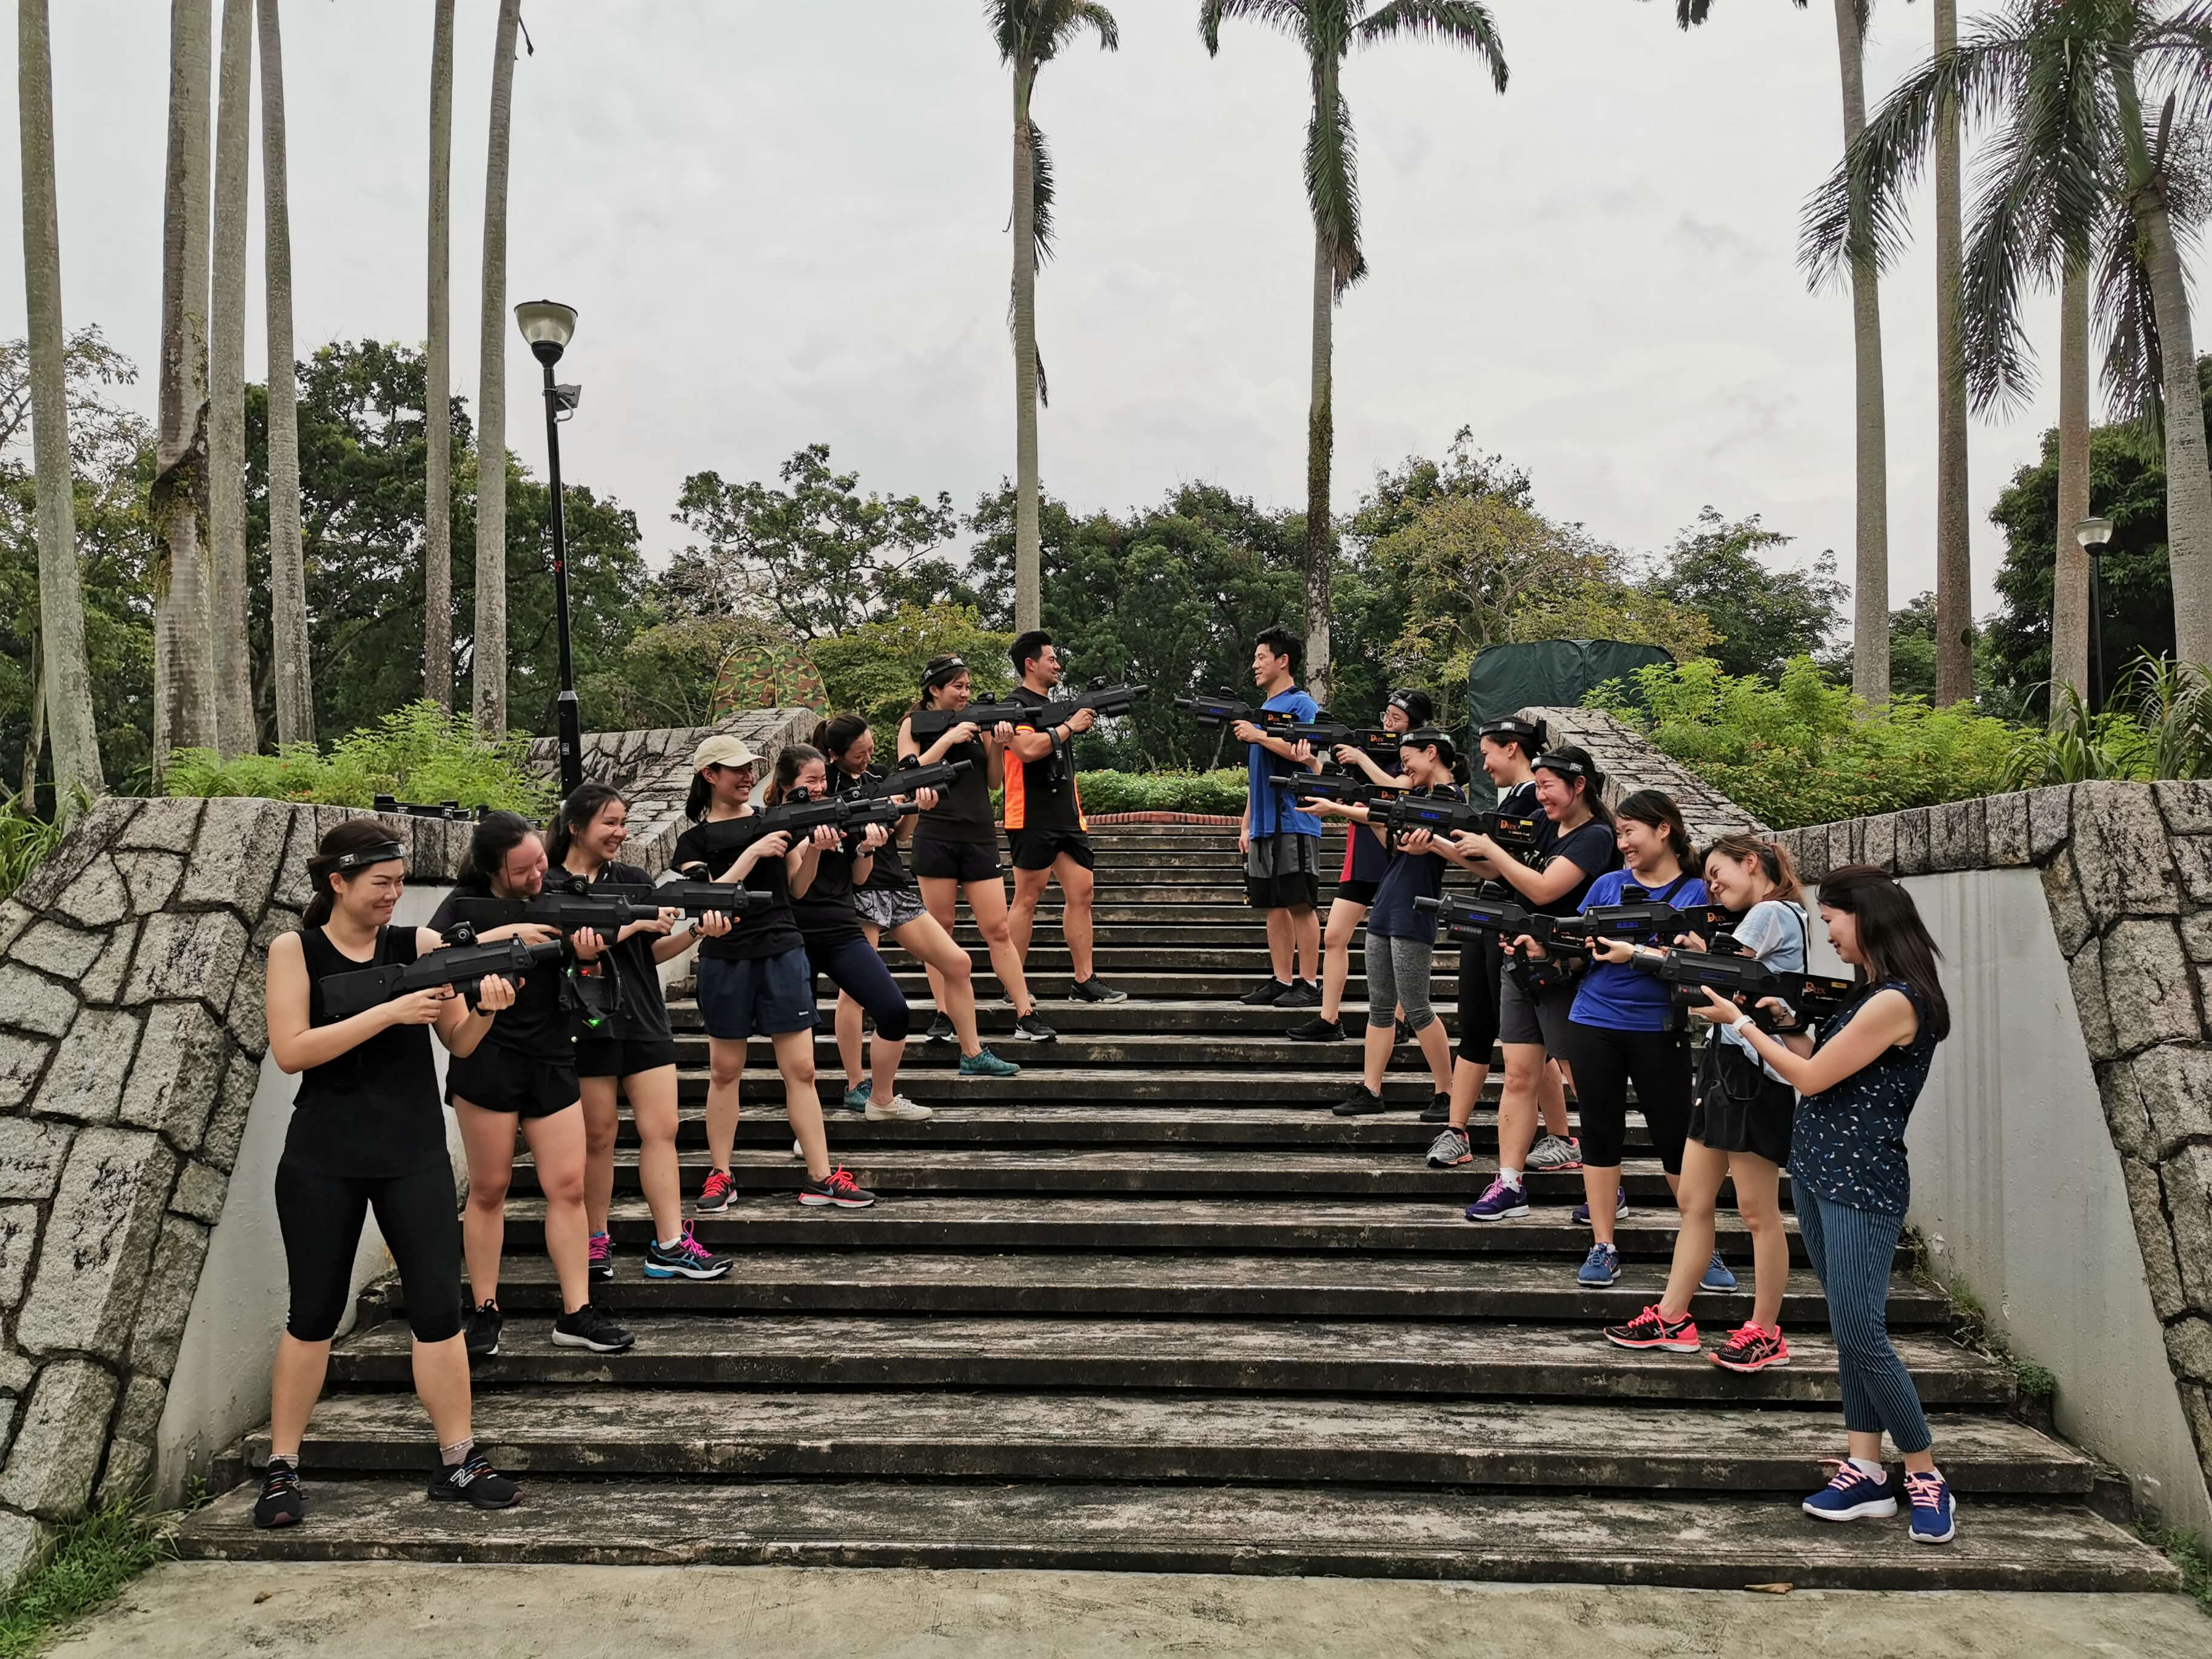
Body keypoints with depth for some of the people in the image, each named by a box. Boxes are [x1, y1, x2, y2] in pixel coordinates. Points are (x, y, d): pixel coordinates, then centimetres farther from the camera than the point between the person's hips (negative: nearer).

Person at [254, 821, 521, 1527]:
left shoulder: (420, 944, 2)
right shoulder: (295, 950, -1)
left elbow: (459, 1044, -1)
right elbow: (290, 1050, -14)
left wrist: (487, 1008, -22)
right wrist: (390, 1012, -22)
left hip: (414, 1156, 1)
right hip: (321, 1160, -1)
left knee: (438, 1305, 0)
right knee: (313, 1313, 8)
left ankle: (458, 1462, 9)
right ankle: (282, 1467, 22)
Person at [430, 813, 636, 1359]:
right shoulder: (467, 903, -5)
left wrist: (588, 953, -18)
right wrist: (504, 934, -28)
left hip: (552, 1061, 3)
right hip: (487, 1061, -3)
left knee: (568, 1186, -1)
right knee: (489, 1189, 4)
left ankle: (576, 1314, 5)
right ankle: (485, 1311, 16)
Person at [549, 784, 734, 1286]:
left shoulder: (635, 881, 11)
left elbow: (655, 951, 11)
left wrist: (695, 932, -7)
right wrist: (632, 924, -17)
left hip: (644, 1019, 4)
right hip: (587, 1023, -4)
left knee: (661, 1129, -1)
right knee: (598, 1135, 5)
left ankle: (669, 1246, 1)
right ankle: (596, 1241, 20)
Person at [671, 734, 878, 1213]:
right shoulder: (695, 839, 2)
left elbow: (797, 887, 7)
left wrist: (813, 850, -11)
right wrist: (753, 852, -18)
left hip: (783, 953, 1)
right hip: (725, 961, -1)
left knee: (801, 1069, 0)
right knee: (725, 1070, 7)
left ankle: (821, 1178, 2)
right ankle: (720, 1175, 19)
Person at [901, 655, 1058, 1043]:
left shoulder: (979, 722, 12)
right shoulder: (915, 723, 5)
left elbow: (993, 780, 12)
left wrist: (998, 746, -6)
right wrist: (949, 738, -14)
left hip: (979, 836, 2)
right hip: (935, 837, -2)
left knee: (998, 930, -1)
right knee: (940, 929, 3)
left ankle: (1026, 1016, 0)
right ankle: (944, 1015, 12)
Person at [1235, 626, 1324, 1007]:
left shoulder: (1302, 705, -4)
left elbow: (1307, 755, -18)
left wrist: (1258, 737, -16)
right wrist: (1246, 825, 17)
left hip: (1294, 822, -8)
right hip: (1264, 826, 8)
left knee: (1301, 905, -6)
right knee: (1274, 906, 9)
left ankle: (1309, 985, -2)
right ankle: (1281, 981, 14)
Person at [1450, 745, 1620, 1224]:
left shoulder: (1595, 837, -13)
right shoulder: (1548, 830, 12)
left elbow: (1543, 889, -23)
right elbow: (1508, 876, 8)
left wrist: (1490, 848, -18)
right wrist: (1434, 842, -3)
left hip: (1565, 975, -8)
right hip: (1521, 966, 8)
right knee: (1519, 1077, 5)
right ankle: (1509, 1186, 8)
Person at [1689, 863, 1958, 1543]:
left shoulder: (1896, 1002, -18)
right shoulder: (1867, 993, 12)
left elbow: (1812, 1078, -15)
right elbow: (1817, 1061, 15)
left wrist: (1739, 1022, -8)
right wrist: (1783, 1023, 2)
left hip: (1862, 1185, -10)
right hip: (1817, 1173, 10)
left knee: (1860, 1334, -8)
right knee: (1851, 1330, 10)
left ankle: (1926, 1478, 6)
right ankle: (1865, 1473, 15)